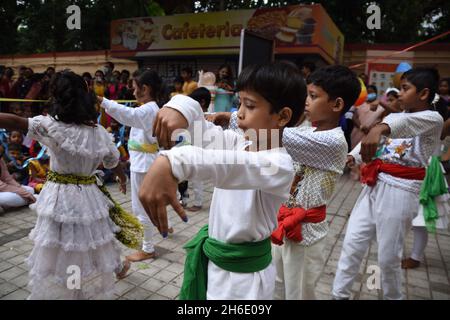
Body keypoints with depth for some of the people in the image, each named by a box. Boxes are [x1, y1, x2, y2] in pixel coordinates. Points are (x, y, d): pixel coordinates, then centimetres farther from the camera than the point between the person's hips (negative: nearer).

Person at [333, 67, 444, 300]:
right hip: (375, 186, 6)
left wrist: (380, 128, -52)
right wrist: (351, 157, -20)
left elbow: (409, 122, -32)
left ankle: (393, 297, 32)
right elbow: (369, 141, 1)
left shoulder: (433, 119, -7)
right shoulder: (394, 117, 14)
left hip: (400, 193, -6)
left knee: (388, 256, 6)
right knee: (352, 243, 7)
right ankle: (339, 294, 22)